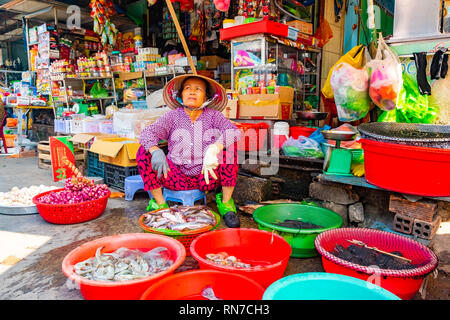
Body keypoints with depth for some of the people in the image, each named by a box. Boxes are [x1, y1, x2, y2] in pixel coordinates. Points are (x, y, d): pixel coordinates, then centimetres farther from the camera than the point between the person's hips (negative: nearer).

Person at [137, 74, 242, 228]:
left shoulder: (213, 116, 0)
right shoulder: (172, 116, 2)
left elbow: (234, 131, -16)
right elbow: (147, 133, -8)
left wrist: (214, 149, -34)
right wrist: (156, 151, -30)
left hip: (208, 177, -1)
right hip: (178, 178, 1)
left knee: (229, 146, -23)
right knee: (143, 152, -14)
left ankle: (226, 203, -11)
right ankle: (160, 203, -3)